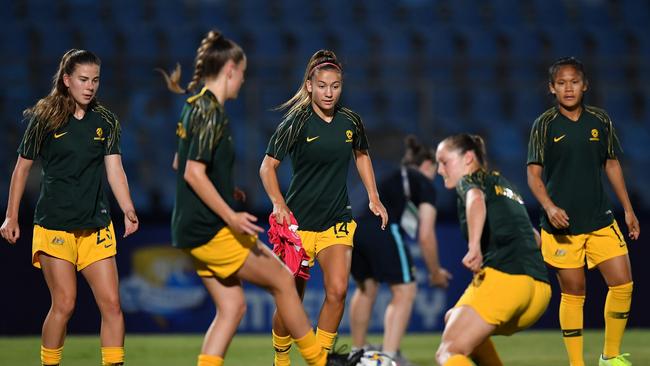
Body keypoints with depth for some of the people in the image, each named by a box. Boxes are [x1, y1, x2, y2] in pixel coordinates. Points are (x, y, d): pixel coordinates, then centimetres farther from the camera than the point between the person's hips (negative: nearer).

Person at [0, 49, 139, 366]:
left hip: (96, 226, 3)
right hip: (54, 224, -3)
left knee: (111, 304, -4)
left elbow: (114, 169, 0)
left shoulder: (106, 121, 7)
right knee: (64, 304, -8)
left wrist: (128, 210, -15)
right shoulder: (44, 119, -1)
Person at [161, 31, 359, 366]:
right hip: (211, 231, -10)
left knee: (232, 307, 10)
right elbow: (194, 173, -23)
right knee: (282, 279, 3)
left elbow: (180, 164, 24)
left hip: (192, 229, 10)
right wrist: (231, 217, -24)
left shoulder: (196, 107, 13)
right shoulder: (211, 113, -16)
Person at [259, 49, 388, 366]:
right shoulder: (296, 123, -10)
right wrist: (279, 204, -22)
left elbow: (361, 155, 21)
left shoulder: (350, 121, 1)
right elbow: (267, 166, -7)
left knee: (337, 290, -16)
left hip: (337, 221, 3)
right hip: (299, 221, -3)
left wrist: (373, 198, 13)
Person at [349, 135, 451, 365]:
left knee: (367, 286, 27)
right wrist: (435, 273, 24)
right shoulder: (424, 183, 19)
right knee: (405, 290, 7)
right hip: (380, 227, -7)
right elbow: (425, 235, 11)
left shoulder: (388, 176, 36)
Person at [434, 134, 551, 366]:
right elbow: (534, 236, 41)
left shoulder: (470, 180, 8)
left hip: (502, 277, -8)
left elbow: (476, 199, -18)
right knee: (454, 320, 29)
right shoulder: (504, 184, 32)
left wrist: (474, 246, -32)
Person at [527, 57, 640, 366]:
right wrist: (549, 207, -21)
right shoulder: (545, 125, -4)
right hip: (562, 224, -3)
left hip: (600, 220, 3)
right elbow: (534, 173, -5)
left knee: (623, 283, -3)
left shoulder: (600, 121, 5)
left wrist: (628, 210, 14)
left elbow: (612, 165, 15)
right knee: (573, 293, 0)